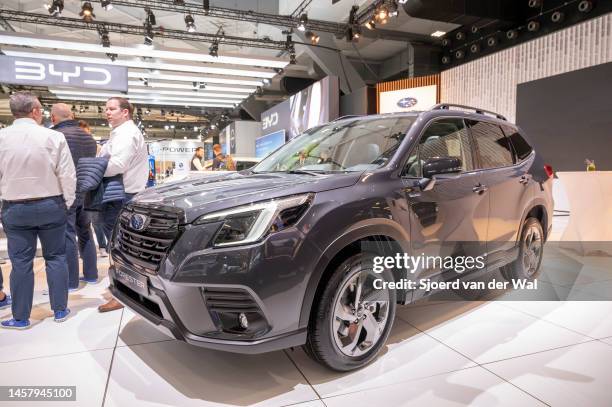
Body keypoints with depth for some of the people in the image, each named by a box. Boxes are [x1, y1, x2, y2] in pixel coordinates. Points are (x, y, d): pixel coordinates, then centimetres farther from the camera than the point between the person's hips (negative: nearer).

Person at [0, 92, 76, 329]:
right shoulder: (54, 137, -11)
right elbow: (67, 176, -10)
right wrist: (67, 203, 3)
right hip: (50, 206, -1)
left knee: (21, 262, 8)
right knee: (55, 258, 10)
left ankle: (21, 317, 16)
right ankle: (60, 310, 18)